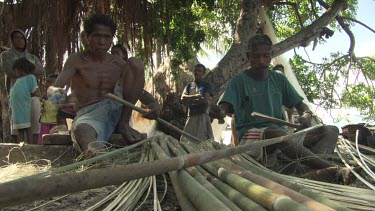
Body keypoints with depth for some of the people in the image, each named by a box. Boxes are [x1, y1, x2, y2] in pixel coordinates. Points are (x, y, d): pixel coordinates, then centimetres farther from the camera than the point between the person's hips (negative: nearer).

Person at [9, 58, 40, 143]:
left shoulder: (30, 77, 2)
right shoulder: (18, 80, 21)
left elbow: (35, 92, -5)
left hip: (24, 108, -6)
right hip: (17, 109, 7)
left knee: (27, 129, -6)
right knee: (19, 130, 7)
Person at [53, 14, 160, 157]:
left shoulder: (118, 64, 10)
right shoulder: (76, 61, 2)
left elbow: (141, 91, 9)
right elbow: (54, 88, -10)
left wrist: (151, 106, -15)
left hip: (116, 109, 4)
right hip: (88, 114, -3)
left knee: (135, 63, -10)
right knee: (80, 129, -41)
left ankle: (124, 124, -14)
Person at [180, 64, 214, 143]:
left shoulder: (207, 85, 6)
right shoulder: (189, 85, 18)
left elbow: (205, 99, -10)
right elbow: (182, 98, 4)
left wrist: (189, 100, -2)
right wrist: (195, 96, -10)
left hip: (202, 116, -4)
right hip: (191, 117, 4)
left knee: (202, 141, -12)